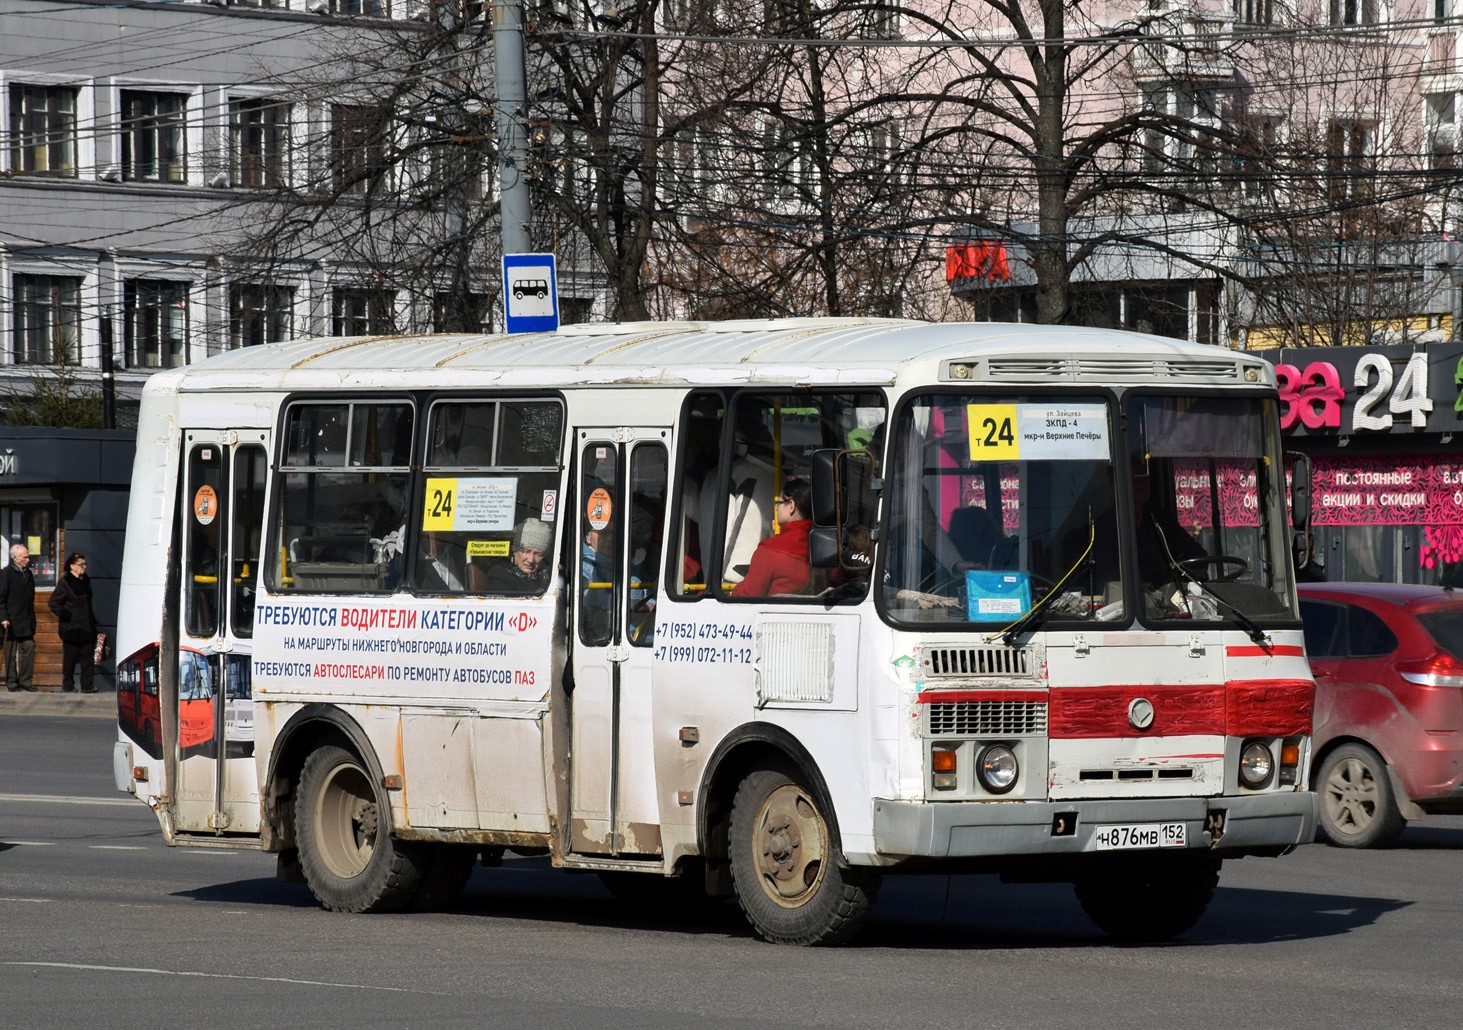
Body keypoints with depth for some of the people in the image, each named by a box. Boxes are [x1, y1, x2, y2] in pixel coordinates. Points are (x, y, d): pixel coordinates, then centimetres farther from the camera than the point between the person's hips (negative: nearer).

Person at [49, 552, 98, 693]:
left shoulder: (85, 581, 13)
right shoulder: (64, 583, -9)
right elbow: (53, 603, -10)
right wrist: (65, 615, -12)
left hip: (86, 628, 6)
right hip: (71, 628, -6)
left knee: (87, 657, 1)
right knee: (70, 658, 1)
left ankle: (87, 685, 2)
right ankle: (67, 685, 11)